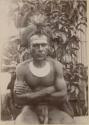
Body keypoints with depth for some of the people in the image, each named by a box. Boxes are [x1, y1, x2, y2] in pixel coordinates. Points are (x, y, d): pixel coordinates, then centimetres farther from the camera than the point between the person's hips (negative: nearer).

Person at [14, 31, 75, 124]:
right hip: (30, 108, -1)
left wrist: (31, 95, -14)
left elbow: (63, 96, -11)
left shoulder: (56, 66, -5)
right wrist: (47, 91, -17)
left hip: (53, 108, 1)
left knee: (68, 121, -23)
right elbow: (19, 99, -13)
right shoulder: (22, 68, -7)